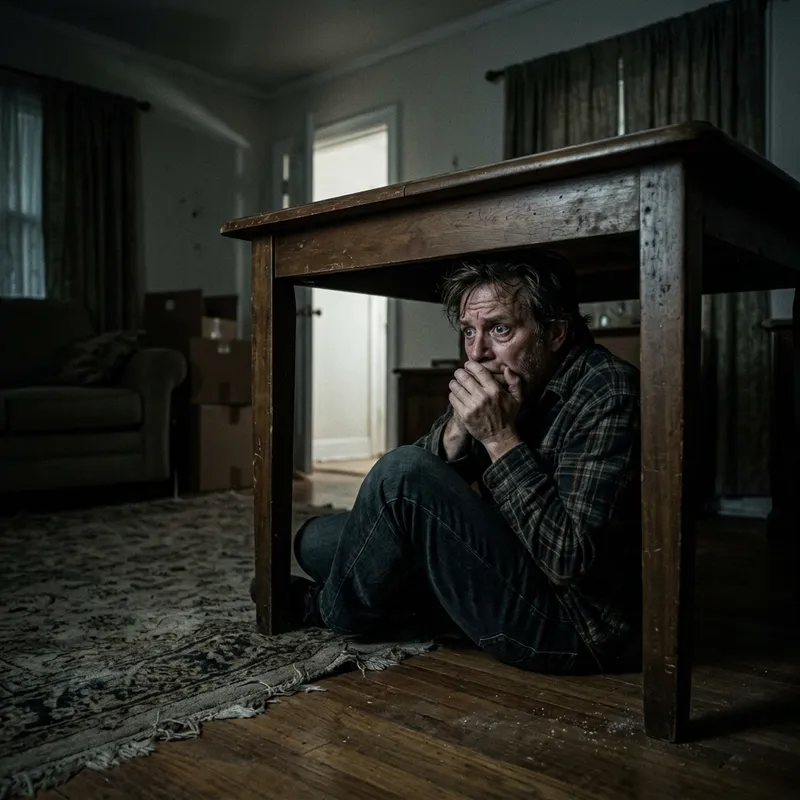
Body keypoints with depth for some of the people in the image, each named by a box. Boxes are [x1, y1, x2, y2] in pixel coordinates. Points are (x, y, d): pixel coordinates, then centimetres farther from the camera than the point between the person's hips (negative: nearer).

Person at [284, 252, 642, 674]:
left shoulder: (606, 393, -21)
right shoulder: (494, 385, 2)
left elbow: (570, 562, -27)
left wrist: (502, 437, -26)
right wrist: (458, 427, -19)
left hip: (574, 628, -7)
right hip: (507, 568, 8)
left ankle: (334, 611, 3)